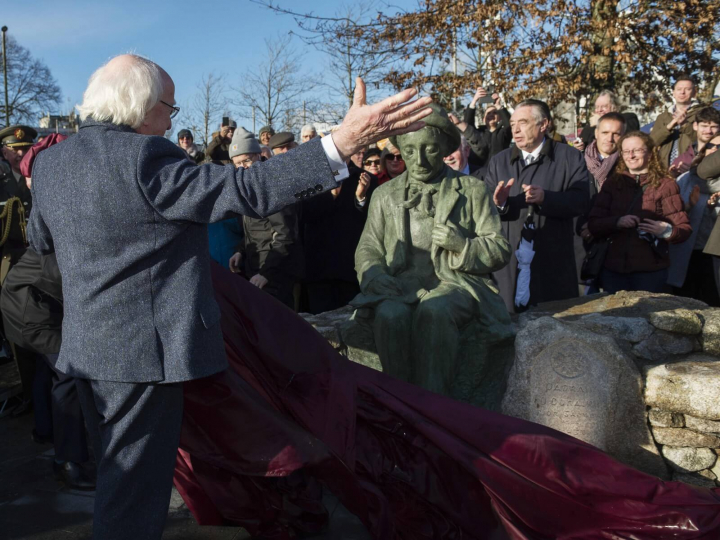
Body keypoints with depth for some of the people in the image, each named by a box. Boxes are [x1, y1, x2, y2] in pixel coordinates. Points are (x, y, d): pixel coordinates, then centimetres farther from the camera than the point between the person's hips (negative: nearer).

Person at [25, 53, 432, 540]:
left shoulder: (49, 161, 6)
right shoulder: (144, 156, -19)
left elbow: (40, 239, 20)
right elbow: (244, 189, -26)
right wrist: (342, 143, -29)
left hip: (83, 346, 8)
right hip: (143, 348, -8)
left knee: (116, 474, 24)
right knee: (134, 486, 5)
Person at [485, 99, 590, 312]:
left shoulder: (570, 158, 5)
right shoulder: (499, 161, 14)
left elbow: (580, 200, -8)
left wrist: (545, 198, -24)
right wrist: (498, 203, -16)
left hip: (554, 263, -2)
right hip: (510, 262, 2)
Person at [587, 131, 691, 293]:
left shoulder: (665, 184, 1)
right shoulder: (612, 183, 9)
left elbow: (684, 229, -1)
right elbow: (593, 225, 2)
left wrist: (666, 231, -23)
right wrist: (617, 222, -16)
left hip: (650, 271, -2)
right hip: (613, 269, 3)